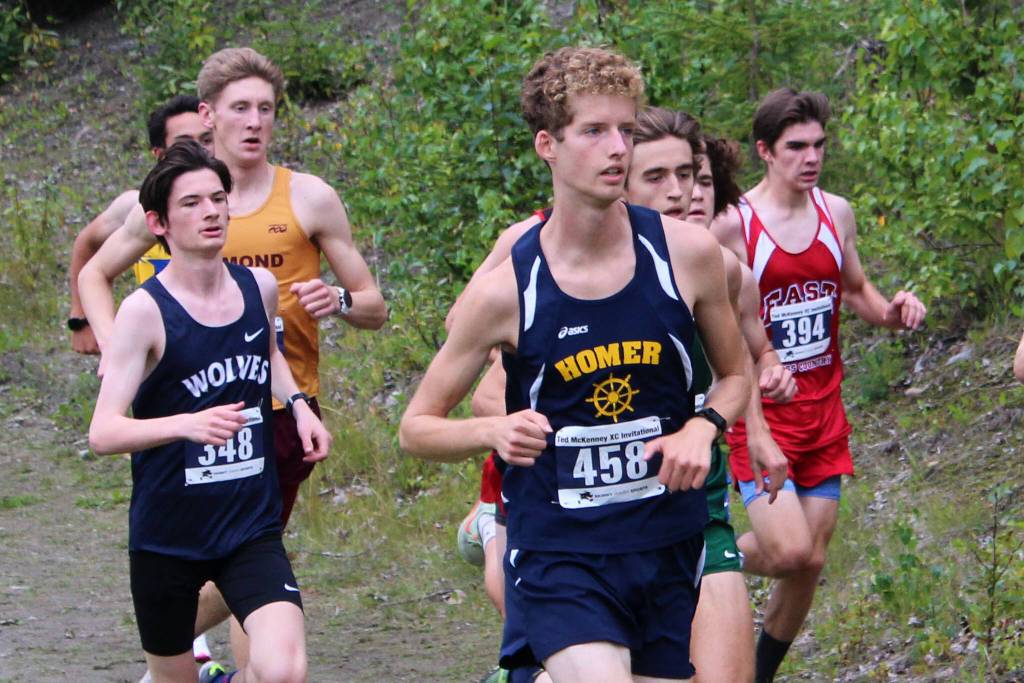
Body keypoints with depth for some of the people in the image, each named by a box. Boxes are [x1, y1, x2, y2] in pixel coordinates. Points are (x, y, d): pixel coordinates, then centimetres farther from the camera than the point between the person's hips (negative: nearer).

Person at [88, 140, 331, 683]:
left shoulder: (259, 287, 2)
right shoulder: (146, 310, -13)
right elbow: (103, 433, -20)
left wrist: (298, 403, 8)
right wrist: (189, 424, -35)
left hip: (252, 530, 3)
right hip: (167, 536, -3)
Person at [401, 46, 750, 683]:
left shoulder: (688, 253, -3)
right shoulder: (504, 290, -8)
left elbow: (735, 376, 14)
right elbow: (417, 428, 2)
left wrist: (702, 429, -7)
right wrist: (495, 431, -17)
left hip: (669, 551, 4)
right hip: (556, 553, -3)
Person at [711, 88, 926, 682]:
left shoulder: (837, 213, 5)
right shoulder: (734, 225, -12)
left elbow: (856, 290, 20)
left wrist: (890, 312, -2)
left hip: (823, 413, 6)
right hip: (760, 414, -5)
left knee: (812, 562, 7)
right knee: (788, 551, -19)